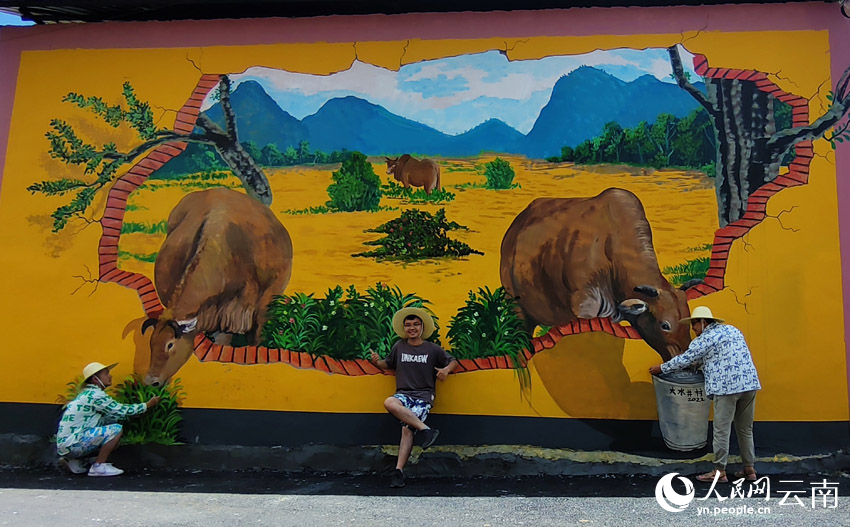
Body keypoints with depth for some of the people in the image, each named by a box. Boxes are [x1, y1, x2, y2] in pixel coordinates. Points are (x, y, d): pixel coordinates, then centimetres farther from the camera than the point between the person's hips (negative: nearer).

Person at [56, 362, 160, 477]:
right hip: (71, 444, -10)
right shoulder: (95, 395, -15)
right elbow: (121, 410, -13)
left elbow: (108, 417, 14)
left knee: (114, 443, 16)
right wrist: (147, 405, -2)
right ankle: (98, 467, -7)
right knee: (116, 429, -17)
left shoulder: (87, 394, 14)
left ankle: (75, 461, 14)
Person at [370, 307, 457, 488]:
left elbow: (453, 361, 16)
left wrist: (447, 369, -7)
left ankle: (399, 470, -19)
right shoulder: (399, 346, 12)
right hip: (403, 394, 2)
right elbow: (388, 364, 23)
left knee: (407, 429, -24)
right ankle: (425, 429, -33)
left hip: (423, 396, -2)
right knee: (389, 403, -34)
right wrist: (377, 361, 0)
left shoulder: (433, 349, 6)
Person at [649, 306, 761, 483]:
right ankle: (749, 469, 20)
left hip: (727, 387, -8)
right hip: (750, 383, 8)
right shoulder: (733, 330, 20)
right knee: (745, 429, 16)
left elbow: (684, 359, 1)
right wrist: (704, 363, 36)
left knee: (722, 430, -1)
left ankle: (719, 471, 3)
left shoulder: (705, 338, -2)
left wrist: (661, 368, 13)